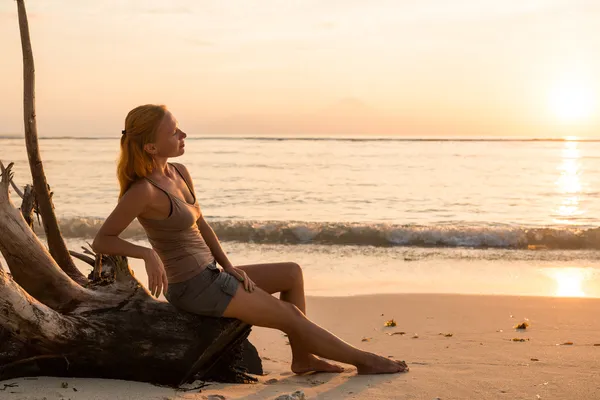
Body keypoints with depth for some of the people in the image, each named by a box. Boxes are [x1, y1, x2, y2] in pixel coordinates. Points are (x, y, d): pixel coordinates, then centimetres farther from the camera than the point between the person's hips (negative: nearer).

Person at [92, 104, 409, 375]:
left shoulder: (179, 173, 4)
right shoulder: (143, 191, -22)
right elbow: (101, 241, -20)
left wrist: (228, 265, 4)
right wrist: (147, 253, -35)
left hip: (210, 276, 9)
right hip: (194, 289, -9)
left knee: (292, 273, 14)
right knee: (290, 315, -2)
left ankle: (302, 356, 13)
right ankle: (364, 360, 12)